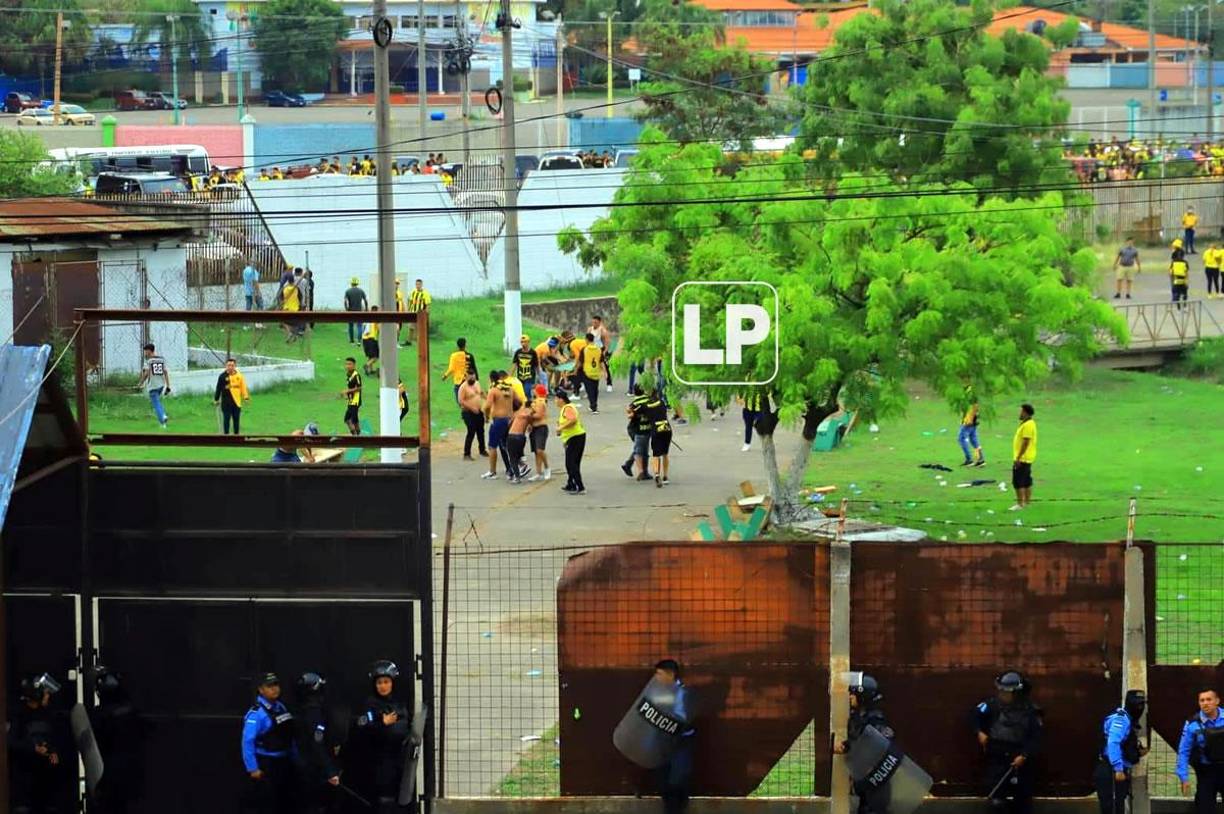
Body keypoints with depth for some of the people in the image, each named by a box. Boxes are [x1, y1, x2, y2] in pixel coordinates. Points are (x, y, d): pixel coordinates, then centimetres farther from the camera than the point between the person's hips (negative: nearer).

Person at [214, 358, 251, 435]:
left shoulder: (239, 376, -1)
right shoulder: (222, 376, -7)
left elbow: (243, 386, 4)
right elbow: (218, 389, -1)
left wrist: (246, 397, -1)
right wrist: (216, 400, 1)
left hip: (237, 402, 2)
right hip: (226, 402, -2)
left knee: (236, 419, 12)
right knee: (226, 419, 2)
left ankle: (237, 434, 24)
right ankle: (226, 434, 11)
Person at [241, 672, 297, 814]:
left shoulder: (281, 707, 8)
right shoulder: (256, 713, -18)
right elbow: (247, 742, -21)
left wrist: (294, 757, 13)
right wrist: (252, 768, -22)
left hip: (283, 763, 8)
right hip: (265, 765, -8)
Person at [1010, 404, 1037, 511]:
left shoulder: (1027, 425, -20)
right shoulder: (1029, 424, 14)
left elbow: (1025, 443, -24)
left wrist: (1018, 458, -24)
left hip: (1022, 459, -11)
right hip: (1027, 458, 11)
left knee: (1018, 482, -8)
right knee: (1027, 482, 14)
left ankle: (1020, 504, -8)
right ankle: (1027, 502, 19)